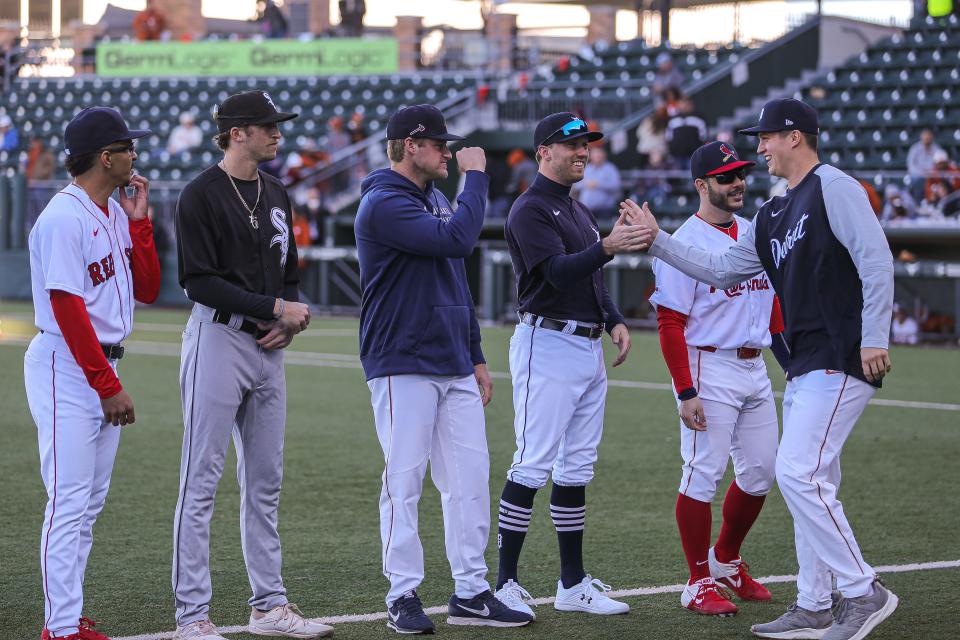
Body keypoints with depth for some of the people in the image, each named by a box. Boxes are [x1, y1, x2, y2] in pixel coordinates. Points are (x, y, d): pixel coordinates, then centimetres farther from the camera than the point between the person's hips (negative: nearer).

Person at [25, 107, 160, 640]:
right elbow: (68, 309, -19)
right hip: (66, 368, -9)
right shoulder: (64, 217, -15)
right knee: (71, 500, -10)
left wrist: (139, 220, 4)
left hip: (104, 365, 9)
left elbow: (147, 290, 11)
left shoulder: (117, 215, 13)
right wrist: (109, 386, -19)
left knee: (91, 502, 11)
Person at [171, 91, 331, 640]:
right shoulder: (203, 194, -9)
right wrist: (275, 307, -17)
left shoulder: (277, 195, 15)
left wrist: (291, 320, -1)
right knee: (202, 480, -5)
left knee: (266, 481, 12)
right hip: (219, 340, -8)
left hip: (269, 347, 8)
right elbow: (199, 280, -16)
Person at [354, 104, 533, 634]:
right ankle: (402, 596, 5)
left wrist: (477, 358, 20)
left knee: (470, 479, 6)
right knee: (404, 482, -3)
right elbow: (458, 239, -24)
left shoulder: (436, 199, 18)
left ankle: (470, 593, 12)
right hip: (403, 367, -8)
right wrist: (475, 175, -12)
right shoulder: (385, 203, -12)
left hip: (455, 369, 8)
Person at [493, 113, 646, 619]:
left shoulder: (578, 211, 19)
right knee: (533, 465, -10)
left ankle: (573, 584, 15)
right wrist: (605, 248, -39)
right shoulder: (530, 210, -10)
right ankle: (506, 583, -7)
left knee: (577, 468, 10)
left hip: (589, 347, 9)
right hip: (548, 344, -9)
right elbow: (559, 272, -23)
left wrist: (614, 320, 9)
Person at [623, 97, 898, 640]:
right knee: (811, 485, 11)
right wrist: (657, 240, 17)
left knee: (798, 474, -15)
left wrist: (874, 339, -22)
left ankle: (864, 592, -9)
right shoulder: (773, 217, 20)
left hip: (842, 360, -10)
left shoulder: (834, 188, -8)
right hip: (807, 367, 10)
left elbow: (877, 260, -16)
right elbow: (720, 269, 23)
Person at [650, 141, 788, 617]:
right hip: (709, 368, -8)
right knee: (703, 475, -4)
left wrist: (793, 361, 10)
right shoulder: (686, 243, -11)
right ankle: (700, 583, 4)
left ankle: (726, 561, 30)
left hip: (754, 368, 8)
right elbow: (670, 324, -14)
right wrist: (686, 393, -20)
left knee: (760, 473, 12)